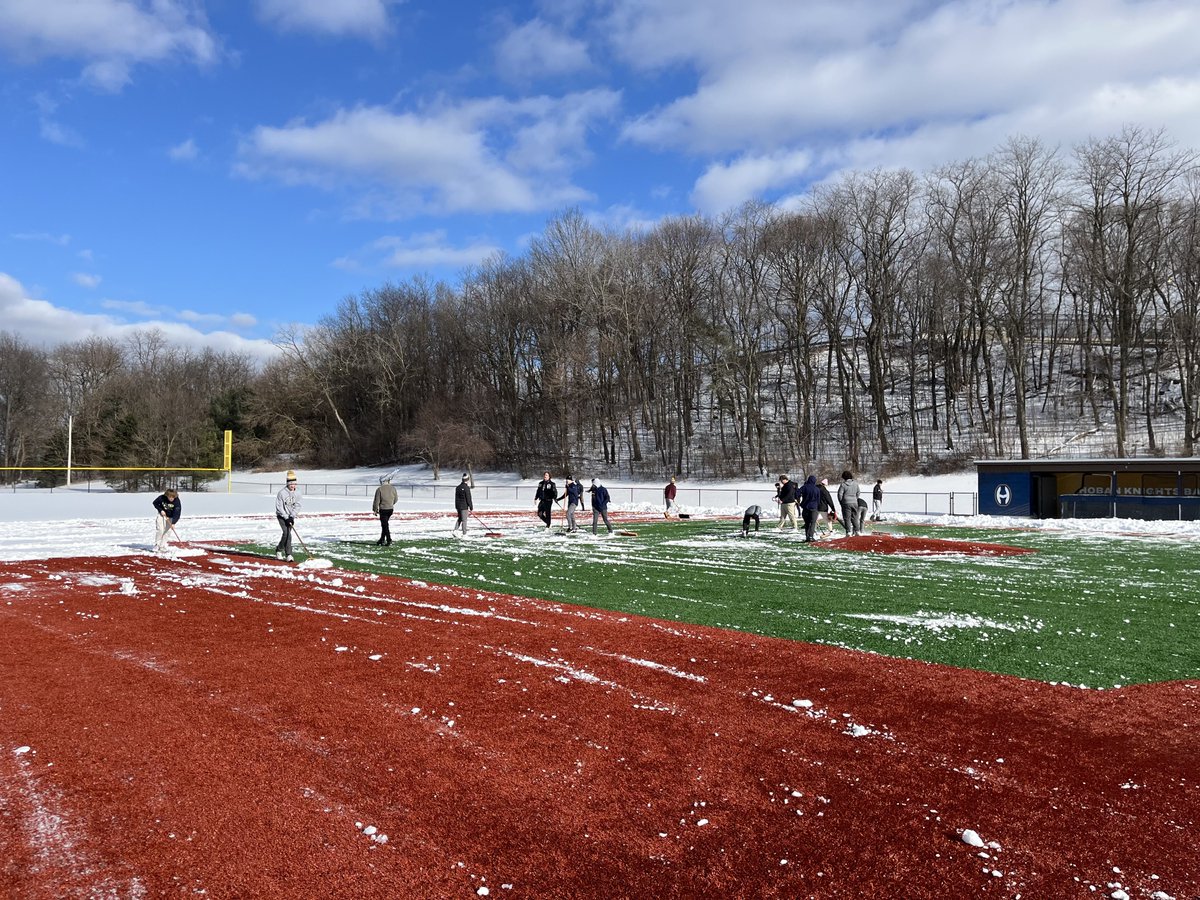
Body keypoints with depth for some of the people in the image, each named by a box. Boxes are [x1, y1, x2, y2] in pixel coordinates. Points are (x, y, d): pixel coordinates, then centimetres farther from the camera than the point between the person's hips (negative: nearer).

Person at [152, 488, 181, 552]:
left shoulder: (177, 501, -26)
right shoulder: (161, 498, -23)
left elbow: (177, 513, -28)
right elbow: (155, 503, -3)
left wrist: (173, 523, -35)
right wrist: (160, 510, -16)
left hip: (170, 517, 0)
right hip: (162, 514, 0)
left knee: (167, 531, -3)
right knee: (160, 530, -11)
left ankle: (163, 548, 7)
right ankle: (157, 546, -3)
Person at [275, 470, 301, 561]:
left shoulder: (296, 494, -2)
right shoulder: (282, 493, -17)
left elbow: (297, 506, -1)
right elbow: (279, 507, -15)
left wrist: (292, 516, -12)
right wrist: (286, 518, -18)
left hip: (291, 517, 5)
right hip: (281, 516, -5)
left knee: (287, 534, 6)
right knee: (287, 533, -17)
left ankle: (279, 548, 32)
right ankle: (288, 555, -12)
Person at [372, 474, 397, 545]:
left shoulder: (379, 489, -12)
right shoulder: (393, 488, 3)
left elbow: (376, 501, -10)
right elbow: (395, 499, 13)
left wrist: (375, 510, 1)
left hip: (383, 509, -5)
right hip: (391, 509, 5)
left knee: (385, 525, 0)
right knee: (384, 524, 19)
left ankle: (389, 541, -4)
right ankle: (382, 540, 25)